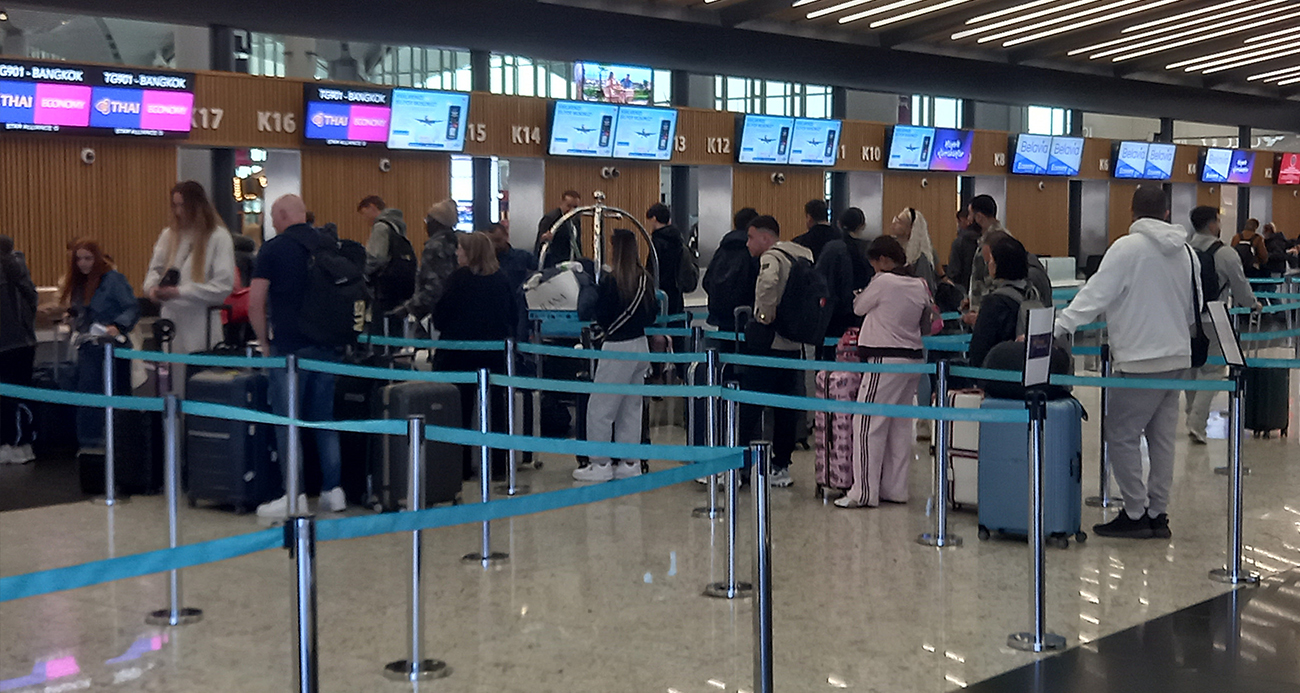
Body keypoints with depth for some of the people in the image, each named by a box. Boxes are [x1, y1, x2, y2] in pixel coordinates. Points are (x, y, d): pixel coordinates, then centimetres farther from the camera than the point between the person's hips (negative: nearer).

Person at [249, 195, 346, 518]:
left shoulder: (273, 249, -4)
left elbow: (255, 302, -7)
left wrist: (264, 342, 5)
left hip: (290, 345, -5)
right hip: (329, 345, 5)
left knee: (287, 421, 1)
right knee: (325, 418, 11)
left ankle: (294, 496, 0)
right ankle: (333, 490, 11)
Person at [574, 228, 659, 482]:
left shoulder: (610, 280, -15)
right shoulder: (645, 279, 4)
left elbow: (601, 316, -12)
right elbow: (652, 315, 10)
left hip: (617, 347, -7)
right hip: (640, 344, 7)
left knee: (599, 408, 2)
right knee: (631, 407, 14)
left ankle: (601, 464, 4)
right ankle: (630, 463, 19)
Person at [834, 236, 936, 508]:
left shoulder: (883, 282, -13)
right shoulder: (920, 285, 8)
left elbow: (859, 307, 0)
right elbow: (926, 325, 17)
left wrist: (860, 295, 20)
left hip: (886, 361, -8)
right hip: (914, 359, 8)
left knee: (869, 425, -4)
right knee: (900, 426, 13)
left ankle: (863, 493, -4)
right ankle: (895, 488, 18)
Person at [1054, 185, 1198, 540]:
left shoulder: (1126, 248, -11)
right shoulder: (1186, 252, 10)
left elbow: (1096, 294, -17)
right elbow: (1194, 308, 19)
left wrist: (1056, 328, -18)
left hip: (1141, 360, -7)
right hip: (1177, 357, 7)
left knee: (1121, 434, 0)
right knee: (1162, 437, 12)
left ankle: (1135, 514, 2)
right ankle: (1157, 514, 17)